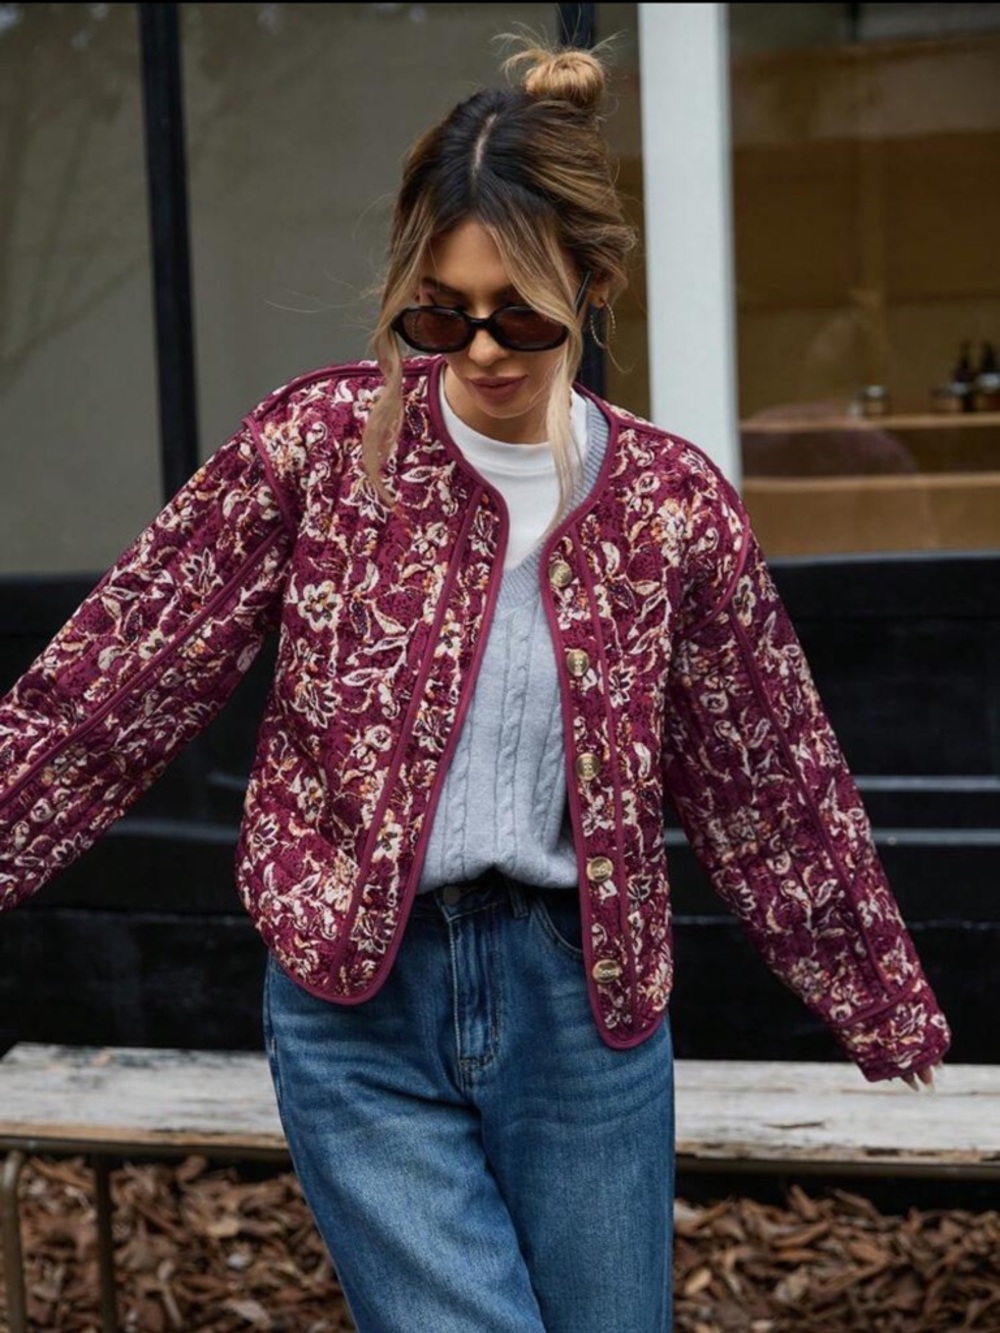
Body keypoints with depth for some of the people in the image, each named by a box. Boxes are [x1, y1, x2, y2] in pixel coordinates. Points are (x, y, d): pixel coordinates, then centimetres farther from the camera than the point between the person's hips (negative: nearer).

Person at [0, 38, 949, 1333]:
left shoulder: (673, 501, -1)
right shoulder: (320, 441, -5)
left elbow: (770, 777, 9)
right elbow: (117, 674, -2)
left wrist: (886, 1005, 15)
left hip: (581, 996, 2)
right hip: (359, 1000, -2)